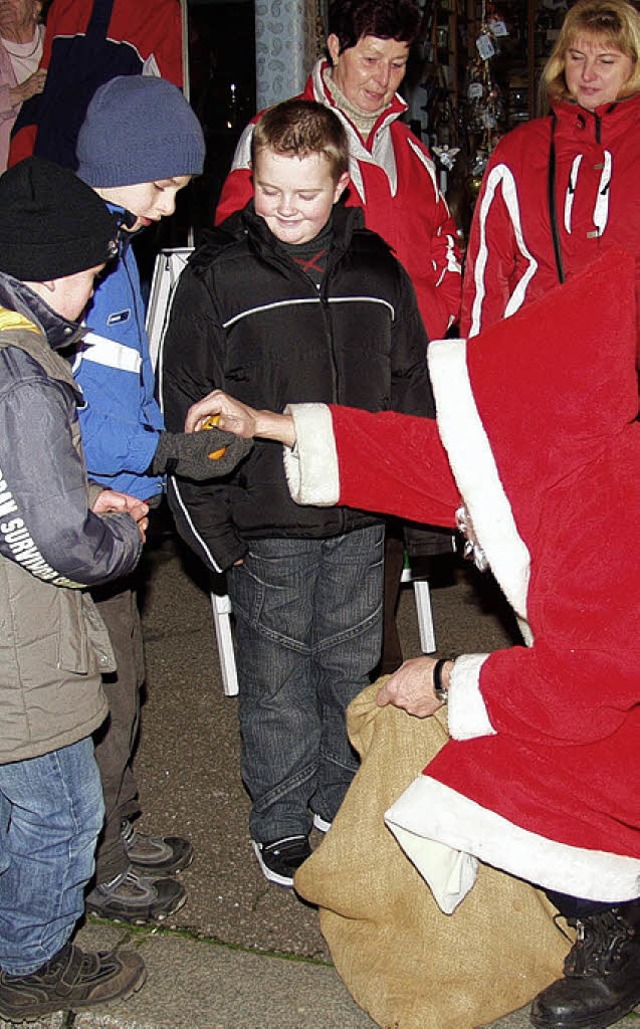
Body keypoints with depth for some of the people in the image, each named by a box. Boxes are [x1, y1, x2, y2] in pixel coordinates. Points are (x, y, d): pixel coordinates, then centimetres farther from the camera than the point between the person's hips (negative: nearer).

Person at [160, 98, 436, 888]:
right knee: (276, 677, 7)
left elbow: (412, 387, 13)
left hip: (360, 518, 3)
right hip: (265, 526, -3)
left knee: (352, 666, 16)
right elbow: (185, 411, -5)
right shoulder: (216, 276, -7)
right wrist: (209, 527, -8)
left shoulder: (377, 270, 3)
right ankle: (279, 822, 25)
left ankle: (341, 798, 36)